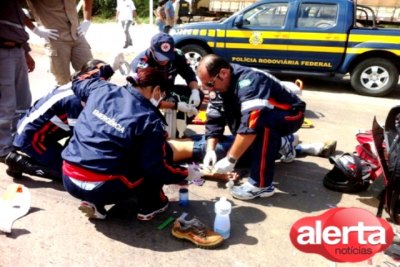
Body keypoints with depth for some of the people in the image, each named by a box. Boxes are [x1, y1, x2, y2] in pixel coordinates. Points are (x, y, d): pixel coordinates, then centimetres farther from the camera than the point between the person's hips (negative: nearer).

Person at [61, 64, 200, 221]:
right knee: (163, 151, 9)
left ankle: (95, 203, 20)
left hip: (69, 180, 6)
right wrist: (186, 174, 6)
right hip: (102, 188, -5)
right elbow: (156, 168, -9)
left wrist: (99, 70, 42)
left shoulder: (102, 89, 4)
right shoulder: (151, 120, -10)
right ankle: (150, 205, 23)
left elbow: (79, 81, 27)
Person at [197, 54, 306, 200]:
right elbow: (214, 119, -6)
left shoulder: (248, 82, -35)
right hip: (267, 119, 9)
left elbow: (252, 123, -43)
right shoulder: (219, 85, -9)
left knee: (263, 123, -38)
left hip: (290, 115, -8)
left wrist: (230, 159, -39)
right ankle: (282, 146, 21)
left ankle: (261, 184, -29)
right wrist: (210, 150, -17)